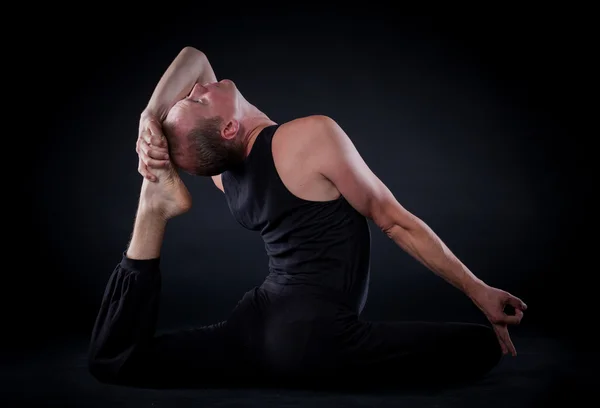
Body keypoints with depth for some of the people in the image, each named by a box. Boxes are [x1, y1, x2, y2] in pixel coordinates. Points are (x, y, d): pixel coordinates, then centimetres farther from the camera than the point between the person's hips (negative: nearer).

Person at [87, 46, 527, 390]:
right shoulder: (312, 134, -15)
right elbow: (394, 221, -7)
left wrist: (150, 119, -2)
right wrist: (478, 290, 4)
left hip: (257, 324, 7)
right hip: (314, 334, -7)